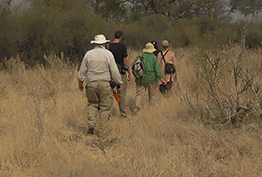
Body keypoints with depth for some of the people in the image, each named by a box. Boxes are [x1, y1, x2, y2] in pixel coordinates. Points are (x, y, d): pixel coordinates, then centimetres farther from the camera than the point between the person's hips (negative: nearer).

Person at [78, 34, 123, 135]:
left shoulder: (88, 54, 5)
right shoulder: (108, 54, -1)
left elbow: (82, 71, 9)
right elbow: (114, 71, -2)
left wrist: (80, 83, 22)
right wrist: (119, 83, 8)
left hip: (91, 84, 2)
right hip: (104, 84, -2)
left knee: (92, 104, 16)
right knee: (105, 106, 5)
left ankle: (91, 124, 0)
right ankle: (102, 129, 2)